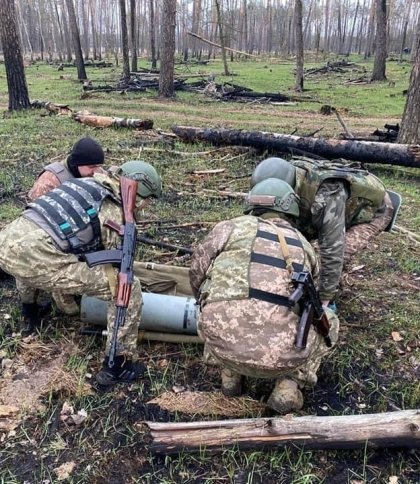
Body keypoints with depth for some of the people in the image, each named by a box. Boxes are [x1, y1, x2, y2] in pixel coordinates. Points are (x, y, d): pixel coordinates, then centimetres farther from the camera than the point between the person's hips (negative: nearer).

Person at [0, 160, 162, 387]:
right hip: (35, 258, -8)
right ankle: (117, 365, 9)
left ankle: (32, 306, 60)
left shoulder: (85, 184, 25)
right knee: (129, 288, -1)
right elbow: (119, 269, 11)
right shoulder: (115, 212, 3)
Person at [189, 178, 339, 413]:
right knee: (328, 320, 28)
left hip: (222, 346, 0)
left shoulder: (232, 227, 10)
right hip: (282, 356, 0)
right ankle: (289, 385, 13)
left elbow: (197, 273, 14)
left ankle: (231, 375, 23)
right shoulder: (303, 245, 20)